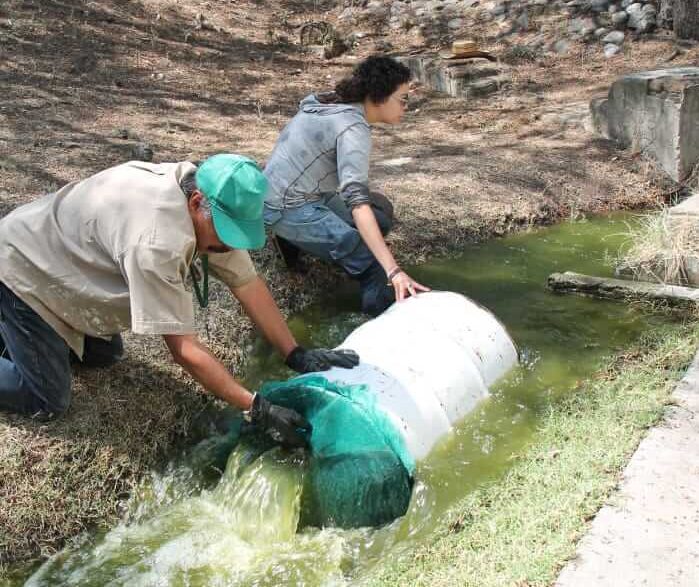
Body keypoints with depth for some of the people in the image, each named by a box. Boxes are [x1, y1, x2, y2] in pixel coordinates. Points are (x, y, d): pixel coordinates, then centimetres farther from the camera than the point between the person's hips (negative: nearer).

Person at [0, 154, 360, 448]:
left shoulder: (208, 204, -14)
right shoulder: (155, 242, -40)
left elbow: (248, 284, -10)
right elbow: (183, 348, -35)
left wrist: (297, 356, -14)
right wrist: (256, 409, -33)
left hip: (55, 261, 8)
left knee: (104, 355, 18)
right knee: (46, 403, -7)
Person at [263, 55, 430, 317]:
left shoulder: (335, 105, 5)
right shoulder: (352, 128, -22)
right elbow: (357, 200, -33)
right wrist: (393, 271, -39)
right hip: (287, 207, -10)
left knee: (380, 212, 14)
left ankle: (298, 237, 15)